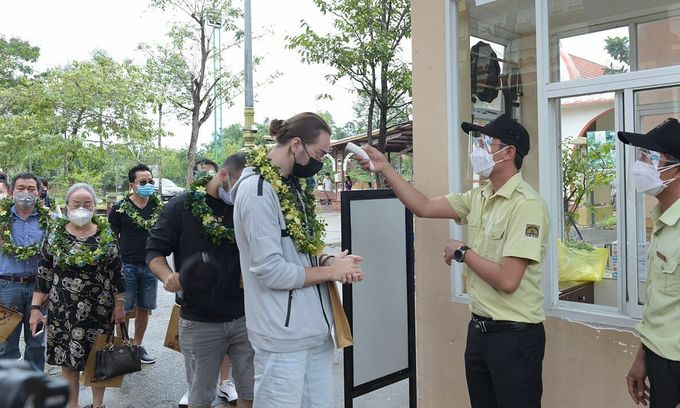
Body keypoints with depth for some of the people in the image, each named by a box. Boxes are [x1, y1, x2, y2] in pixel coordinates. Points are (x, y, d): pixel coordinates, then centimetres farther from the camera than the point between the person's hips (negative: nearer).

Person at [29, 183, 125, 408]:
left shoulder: (106, 234, -3)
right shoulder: (55, 233, -1)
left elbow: (116, 272, 0)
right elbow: (44, 272, 2)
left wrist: (119, 305, 0)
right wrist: (35, 307, -1)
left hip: (99, 309, -1)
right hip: (62, 309, 1)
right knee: (68, 359, 9)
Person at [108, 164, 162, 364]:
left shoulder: (159, 207, 3)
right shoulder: (121, 208, -6)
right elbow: (111, 235, 3)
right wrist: (120, 253, 0)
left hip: (150, 265, 3)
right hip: (126, 265, -3)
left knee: (144, 309, 11)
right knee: (124, 310, 3)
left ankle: (137, 345, 26)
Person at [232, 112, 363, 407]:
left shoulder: (294, 184, 10)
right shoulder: (257, 189, -18)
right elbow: (271, 271, -22)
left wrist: (330, 262, -3)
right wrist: (331, 271, -11)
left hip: (316, 327, 8)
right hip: (284, 336, -8)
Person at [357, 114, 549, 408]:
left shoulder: (526, 204, -20)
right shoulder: (478, 197, 5)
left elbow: (507, 280, -26)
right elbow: (424, 207, 5)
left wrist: (462, 252, -13)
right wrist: (385, 168, 1)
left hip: (515, 335, -8)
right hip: (479, 328, 8)